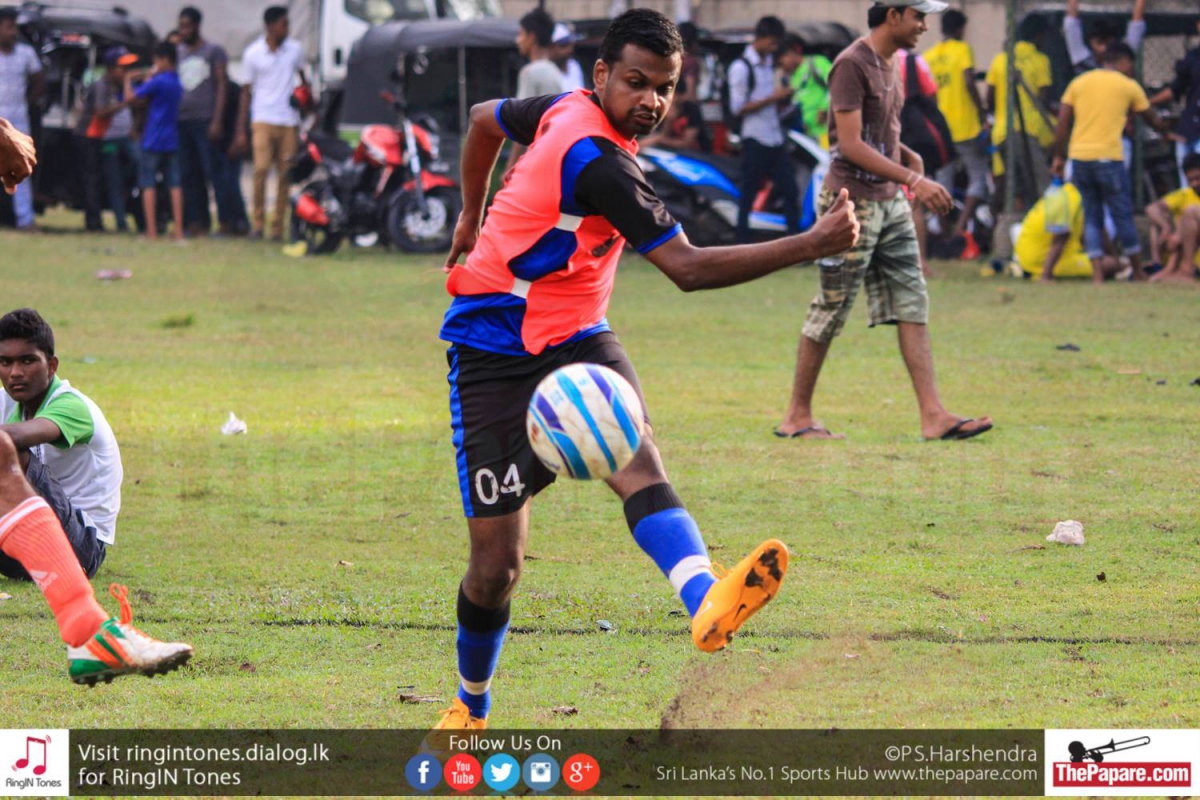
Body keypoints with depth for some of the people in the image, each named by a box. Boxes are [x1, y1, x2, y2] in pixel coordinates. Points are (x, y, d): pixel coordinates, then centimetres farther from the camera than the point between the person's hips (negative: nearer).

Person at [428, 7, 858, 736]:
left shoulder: (568, 112, 3)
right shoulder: (598, 161, -24)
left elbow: (487, 118, 24)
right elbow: (687, 268, -29)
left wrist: (474, 219, 39)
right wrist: (812, 245, -30)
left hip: (574, 342, 7)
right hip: (493, 354, -7)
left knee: (635, 456, -26)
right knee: (498, 566, -6)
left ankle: (708, 604, -55)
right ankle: (471, 710, 22)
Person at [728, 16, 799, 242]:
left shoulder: (769, 63, 14)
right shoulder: (741, 67, -10)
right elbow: (738, 108, -14)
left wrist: (783, 96, 2)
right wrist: (772, 98, -18)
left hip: (775, 138, 7)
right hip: (755, 140, -7)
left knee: (790, 190, 5)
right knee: (748, 195, -1)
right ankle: (743, 245, 5)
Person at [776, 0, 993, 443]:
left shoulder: (891, 64, 12)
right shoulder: (852, 65, -15)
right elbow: (851, 144, -21)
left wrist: (909, 157, 6)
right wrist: (913, 180, -26)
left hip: (891, 202, 9)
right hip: (853, 202, -9)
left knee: (912, 303, 3)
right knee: (831, 309, -1)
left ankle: (933, 414, 0)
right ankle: (797, 416, 8)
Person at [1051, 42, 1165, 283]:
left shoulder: (1079, 83, 12)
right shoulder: (1128, 86, 5)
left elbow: (1062, 123, 7)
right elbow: (1152, 119, 18)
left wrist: (1059, 157, 12)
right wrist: (1165, 130, 38)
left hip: (1079, 157, 3)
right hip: (1109, 157, -3)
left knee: (1092, 218, 9)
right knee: (1123, 216, 6)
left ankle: (1097, 273, 0)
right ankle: (1138, 272, 15)